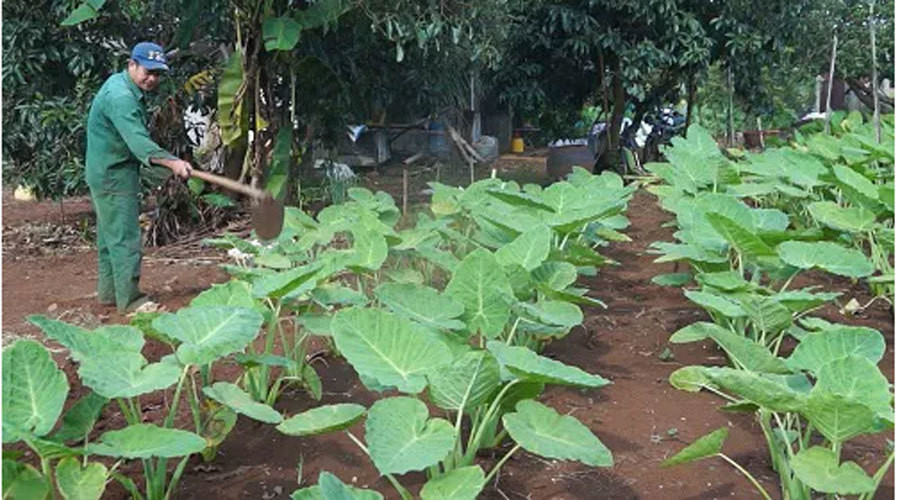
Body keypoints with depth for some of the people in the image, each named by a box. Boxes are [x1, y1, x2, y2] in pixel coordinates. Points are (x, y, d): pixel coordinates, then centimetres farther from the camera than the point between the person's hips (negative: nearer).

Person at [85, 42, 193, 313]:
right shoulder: (121, 97, -24)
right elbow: (138, 140, -38)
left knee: (110, 234, 18)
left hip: (106, 172, 11)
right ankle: (129, 298, 0)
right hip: (114, 175, -11)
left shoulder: (119, 83, 10)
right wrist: (172, 162, -49)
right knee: (125, 237, -6)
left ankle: (108, 291, 28)